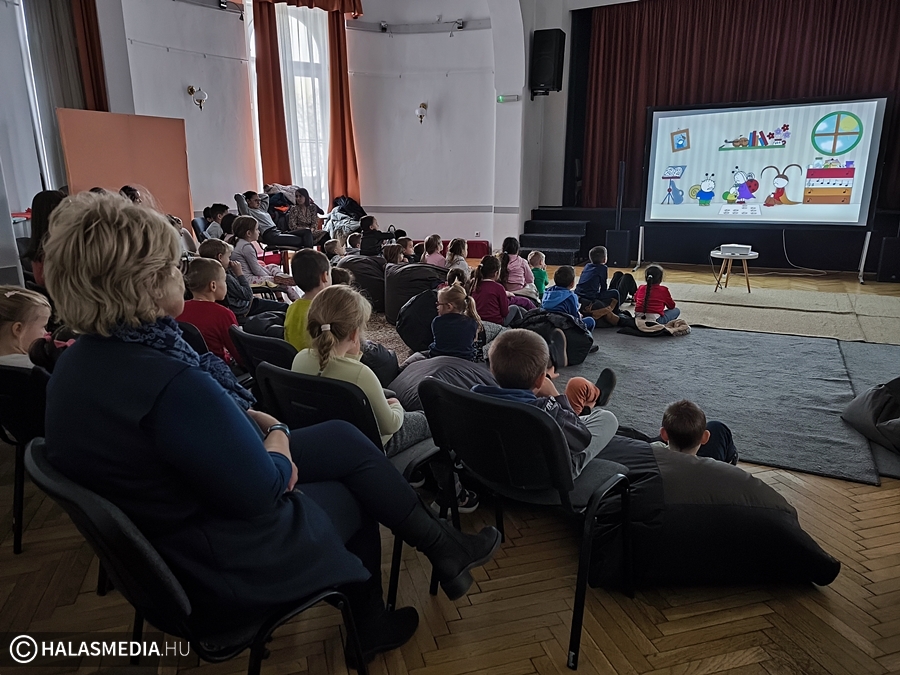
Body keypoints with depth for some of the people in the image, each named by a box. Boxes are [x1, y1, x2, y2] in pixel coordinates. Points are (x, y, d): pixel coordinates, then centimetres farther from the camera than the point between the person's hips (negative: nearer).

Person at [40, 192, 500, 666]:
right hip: (222, 570, -8)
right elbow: (260, 492, -26)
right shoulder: (170, 383, -34)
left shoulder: (80, 362, -3)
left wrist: (259, 423, -5)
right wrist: (278, 442, -7)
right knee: (352, 497, 15)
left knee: (344, 439, 10)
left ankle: (443, 545, 22)